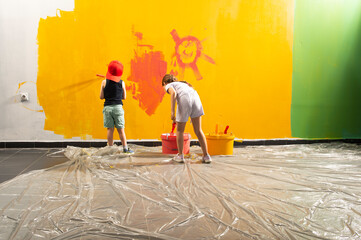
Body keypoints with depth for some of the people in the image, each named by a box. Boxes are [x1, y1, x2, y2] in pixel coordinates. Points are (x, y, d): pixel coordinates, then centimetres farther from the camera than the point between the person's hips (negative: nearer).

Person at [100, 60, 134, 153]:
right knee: (120, 129, 5)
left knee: (110, 129, 4)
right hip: (118, 107, 0)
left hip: (107, 107, 0)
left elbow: (101, 97, 1)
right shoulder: (121, 83, 2)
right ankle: (125, 148, 8)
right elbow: (124, 97, 9)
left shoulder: (104, 82, -1)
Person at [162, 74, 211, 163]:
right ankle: (206, 156, 8)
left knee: (179, 130, 15)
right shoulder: (182, 84, 41)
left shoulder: (168, 86, 21)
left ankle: (180, 155, 24)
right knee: (198, 130, 13)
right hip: (195, 99, 5)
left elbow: (173, 93, -4)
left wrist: (172, 112, -8)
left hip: (185, 102, -5)